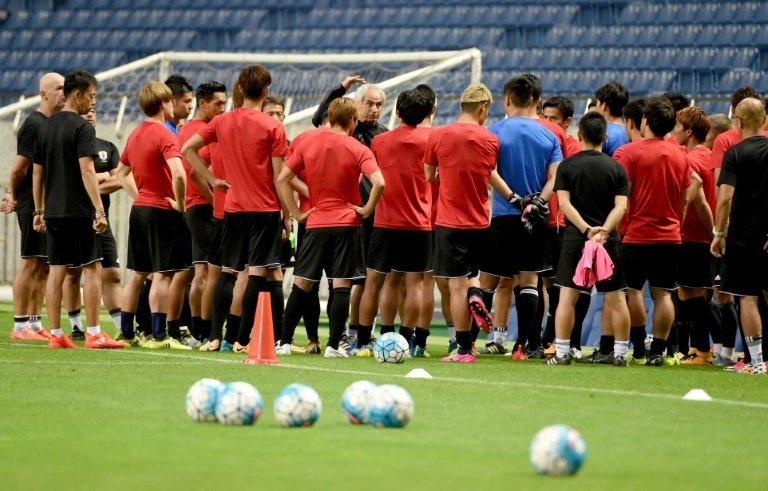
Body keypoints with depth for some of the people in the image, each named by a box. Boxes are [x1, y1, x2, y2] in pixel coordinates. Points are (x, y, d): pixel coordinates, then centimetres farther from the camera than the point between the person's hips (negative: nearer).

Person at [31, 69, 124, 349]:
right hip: (78, 211, -7)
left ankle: (56, 335, 6)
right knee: (92, 269, -2)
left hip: (53, 211, 7)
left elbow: (37, 173, 16)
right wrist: (99, 211, -20)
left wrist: (39, 211, 21)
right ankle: (94, 334, -5)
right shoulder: (82, 128, -10)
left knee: (56, 271, 7)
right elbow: (87, 171, -18)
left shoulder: (46, 127, 12)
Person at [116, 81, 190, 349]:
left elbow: (121, 172, 24)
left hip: (139, 207, 8)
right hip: (162, 210, -8)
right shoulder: (165, 136, -15)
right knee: (163, 274, -6)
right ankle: (159, 335, -8)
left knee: (137, 273, 13)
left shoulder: (135, 134, 12)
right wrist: (180, 204, -17)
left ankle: (126, 332, 16)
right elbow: (178, 173, -30)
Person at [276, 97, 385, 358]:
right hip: (347, 224, -3)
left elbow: (282, 179, 3)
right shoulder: (358, 150, -5)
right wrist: (366, 209, -4)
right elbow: (379, 183, -19)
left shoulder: (307, 144, 4)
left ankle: (284, 342, 9)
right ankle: (334, 345, -4)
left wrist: (297, 213, 6)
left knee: (301, 284, 9)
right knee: (342, 285, 0)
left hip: (316, 224, 3)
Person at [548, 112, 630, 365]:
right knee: (615, 297, 7)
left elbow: (564, 202, -8)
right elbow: (621, 205, -7)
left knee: (568, 295, 1)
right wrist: (604, 230, -15)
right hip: (609, 239, 1)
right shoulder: (616, 168, 3)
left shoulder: (567, 165, 1)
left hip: (575, 237, -1)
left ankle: (561, 352, -3)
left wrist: (587, 229, -14)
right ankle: (620, 353, 8)